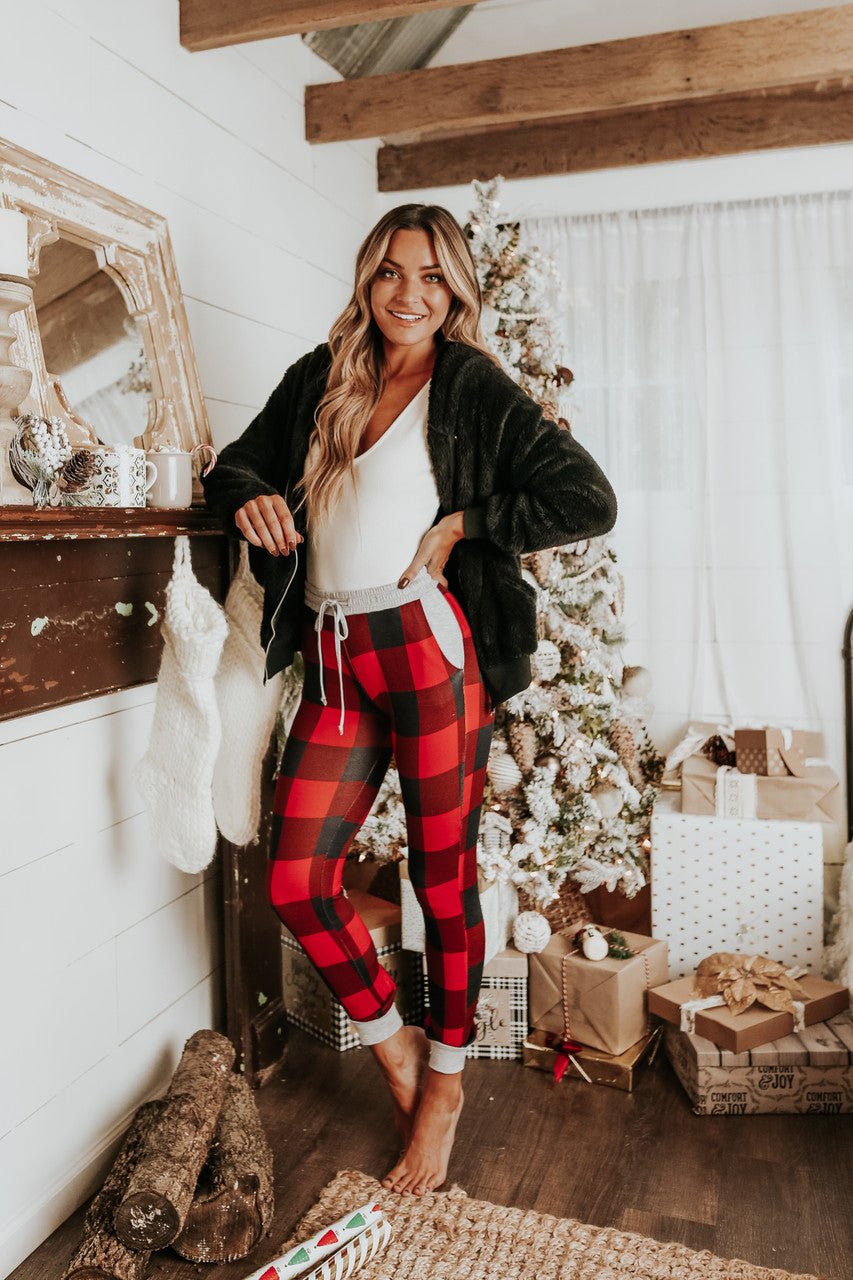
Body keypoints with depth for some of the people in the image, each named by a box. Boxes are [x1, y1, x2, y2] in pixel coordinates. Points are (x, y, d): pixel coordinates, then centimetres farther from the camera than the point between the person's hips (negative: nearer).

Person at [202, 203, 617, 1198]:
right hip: (334, 658, 5)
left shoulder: (471, 388, 3)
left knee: (443, 881, 5)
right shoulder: (319, 379, 17)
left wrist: (462, 527, -6)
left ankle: (445, 1079, 30)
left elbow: (588, 499, -3)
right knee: (295, 881, 1)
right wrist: (248, 499, 4)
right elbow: (238, 465, 27)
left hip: (426, 647, -5)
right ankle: (392, 1044, 27)